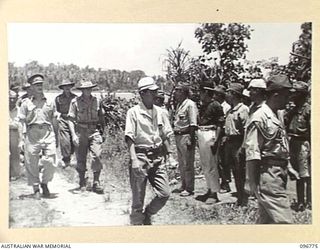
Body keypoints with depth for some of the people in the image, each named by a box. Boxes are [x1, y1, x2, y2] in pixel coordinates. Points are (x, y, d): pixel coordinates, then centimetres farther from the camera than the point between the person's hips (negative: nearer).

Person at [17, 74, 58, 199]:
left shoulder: (50, 103, 13)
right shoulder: (26, 103, 8)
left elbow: (54, 121, 15)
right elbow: (22, 121, 8)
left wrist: (56, 136, 12)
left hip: (48, 133, 1)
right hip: (32, 134, -1)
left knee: (50, 162, -6)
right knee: (32, 163, 0)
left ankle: (44, 183, 19)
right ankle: (36, 188, 15)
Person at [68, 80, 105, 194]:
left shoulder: (96, 101, 8)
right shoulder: (75, 102, -2)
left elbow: (101, 117, 16)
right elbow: (71, 119, -4)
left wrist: (103, 132, 15)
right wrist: (73, 135, -14)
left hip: (94, 131, 2)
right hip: (81, 132, -1)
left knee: (97, 156, -11)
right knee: (81, 158, 5)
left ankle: (96, 183, -2)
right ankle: (82, 182, 22)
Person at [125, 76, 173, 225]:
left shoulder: (158, 111, 11)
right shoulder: (134, 112, -7)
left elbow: (166, 135, 16)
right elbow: (129, 138, -12)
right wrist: (134, 160, -22)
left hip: (157, 157, 6)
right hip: (141, 157, -5)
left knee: (165, 194, 3)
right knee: (138, 198, 2)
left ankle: (147, 215, 28)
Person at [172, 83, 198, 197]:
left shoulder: (190, 104, -12)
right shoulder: (179, 104, 15)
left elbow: (193, 124, -17)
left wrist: (190, 140, -20)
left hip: (186, 136, -9)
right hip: (178, 136, 9)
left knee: (188, 164, -2)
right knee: (181, 163, 16)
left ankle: (189, 188, 6)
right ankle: (183, 186, 27)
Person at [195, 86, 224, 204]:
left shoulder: (215, 105, -10)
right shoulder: (203, 106, 15)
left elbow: (220, 124, -13)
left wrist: (215, 140, -19)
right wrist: (198, 138, 16)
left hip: (210, 135, -9)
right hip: (201, 134, 9)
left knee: (211, 165, -5)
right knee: (205, 165, 14)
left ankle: (214, 193, 2)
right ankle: (210, 190, 25)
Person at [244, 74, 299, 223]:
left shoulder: (275, 117, 15)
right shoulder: (260, 117, -14)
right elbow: (252, 153, -18)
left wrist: (288, 167, 16)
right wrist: (252, 183, -19)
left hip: (279, 174, 10)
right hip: (268, 175, -9)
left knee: (265, 219, 16)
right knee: (284, 221, -10)